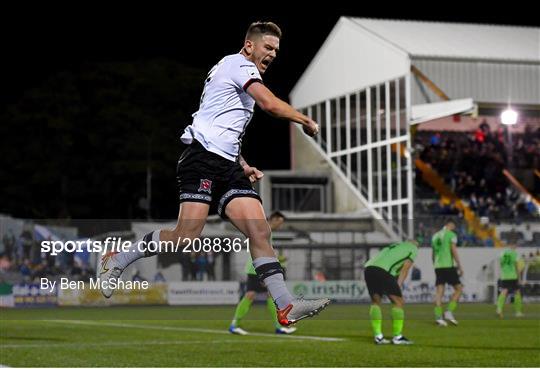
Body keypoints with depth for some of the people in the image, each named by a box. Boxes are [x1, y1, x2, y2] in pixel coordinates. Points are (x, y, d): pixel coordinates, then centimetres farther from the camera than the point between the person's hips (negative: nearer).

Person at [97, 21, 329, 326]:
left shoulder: (243, 78, 30)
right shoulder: (239, 64, 1)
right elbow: (271, 104, -15)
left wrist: (244, 167, 23)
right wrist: (306, 121, -1)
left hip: (228, 166, 10)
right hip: (203, 158, -10)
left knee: (260, 231, -8)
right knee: (187, 237, -19)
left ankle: (286, 306, -17)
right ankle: (118, 260, 0)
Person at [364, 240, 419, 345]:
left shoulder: (396, 245, 38)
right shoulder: (413, 248, 20)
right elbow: (405, 269, 6)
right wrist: (398, 287, 2)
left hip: (369, 267, 7)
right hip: (383, 270, -7)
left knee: (375, 301, 20)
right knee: (398, 302, 6)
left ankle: (378, 336, 15)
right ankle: (397, 337, 6)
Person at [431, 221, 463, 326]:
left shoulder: (435, 236, 18)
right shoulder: (451, 235, -2)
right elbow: (454, 251, -10)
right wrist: (460, 267, -7)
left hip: (438, 266, 6)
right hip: (448, 265, -6)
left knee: (439, 292, 2)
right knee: (458, 289, 5)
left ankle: (438, 316, -9)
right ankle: (449, 311, -7)